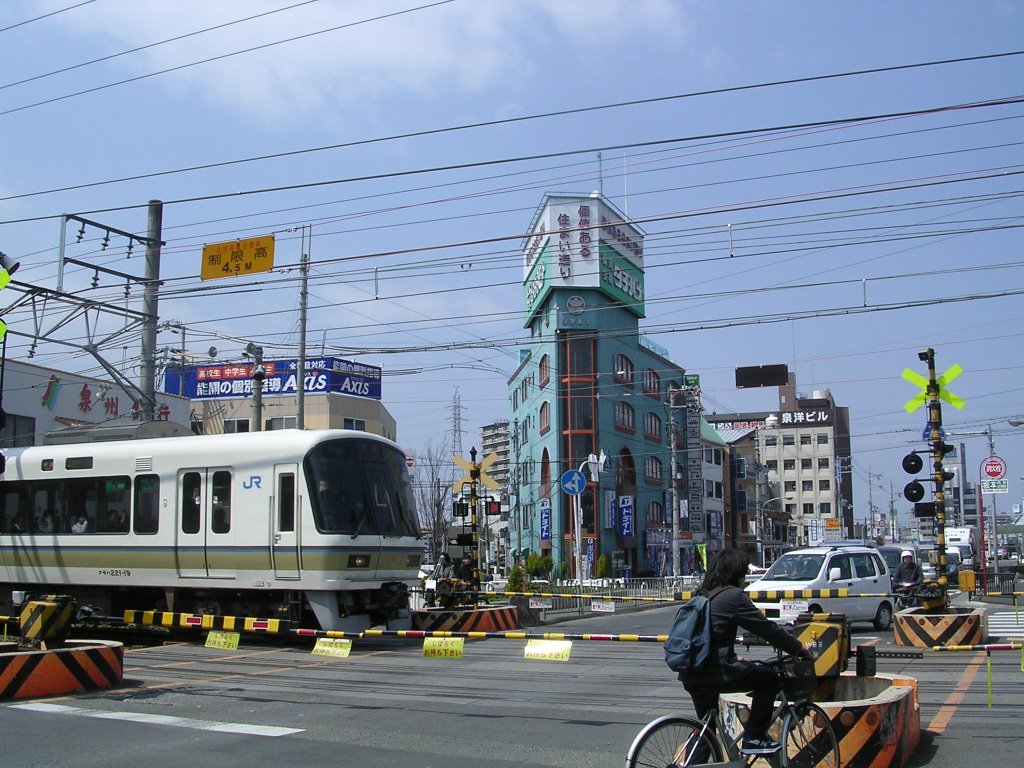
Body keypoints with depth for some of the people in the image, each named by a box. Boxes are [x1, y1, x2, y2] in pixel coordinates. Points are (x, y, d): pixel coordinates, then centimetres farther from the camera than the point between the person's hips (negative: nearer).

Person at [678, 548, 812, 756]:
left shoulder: (702, 595, 16)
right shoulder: (733, 596, -8)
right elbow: (767, 628, -4)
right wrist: (799, 649, 7)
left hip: (690, 675, 8)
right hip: (716, 672, -8)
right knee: (769, 677, 11)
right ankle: (753, 738, 9)